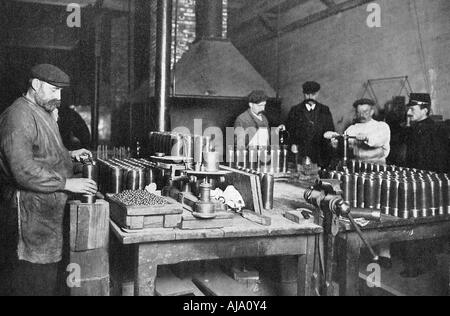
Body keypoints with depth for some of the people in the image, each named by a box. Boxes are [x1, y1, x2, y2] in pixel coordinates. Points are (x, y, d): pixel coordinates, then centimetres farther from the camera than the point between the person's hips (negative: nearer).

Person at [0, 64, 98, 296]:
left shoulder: (44, 113, 17)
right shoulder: (19, 116, -17)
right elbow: (23, 171, -24)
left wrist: (69, 155, 11)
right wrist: (67, 183, -21)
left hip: (49, 210, 10)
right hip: (30, 211, -10)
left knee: (48, 274, 16)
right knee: (31, 282, -1)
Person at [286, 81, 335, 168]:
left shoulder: (325, 110, 13)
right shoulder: (295, 110, 9)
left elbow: (330, 130, 13)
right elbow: (289, 130, 7)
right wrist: (293, 144, -5)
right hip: (300, 153, -1)